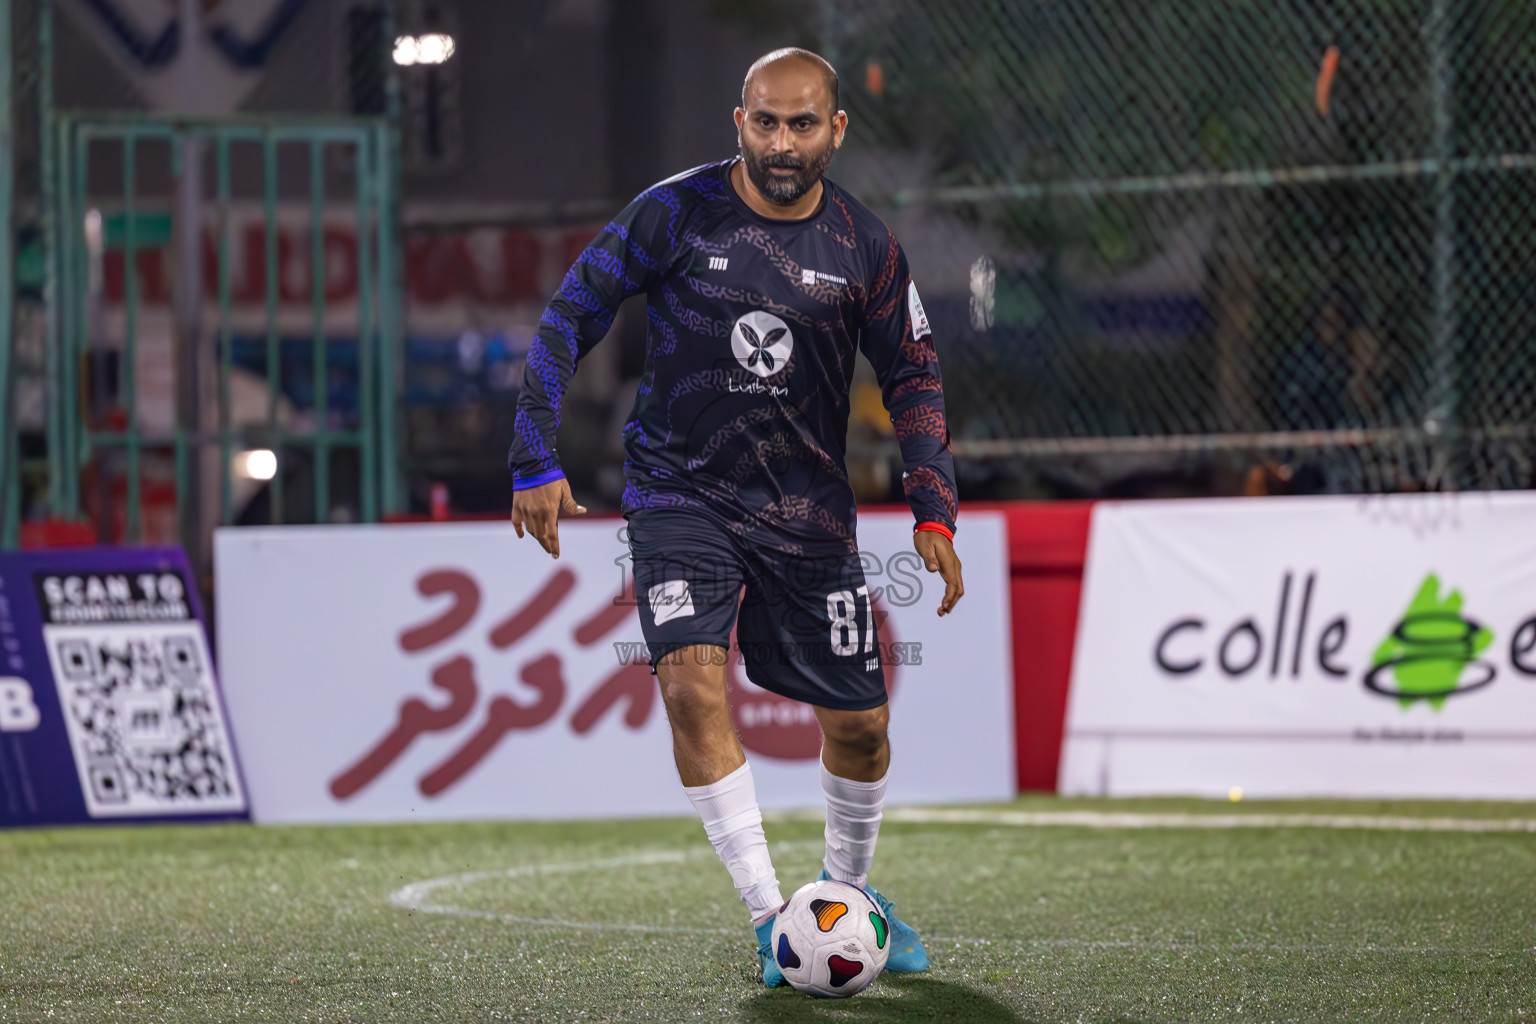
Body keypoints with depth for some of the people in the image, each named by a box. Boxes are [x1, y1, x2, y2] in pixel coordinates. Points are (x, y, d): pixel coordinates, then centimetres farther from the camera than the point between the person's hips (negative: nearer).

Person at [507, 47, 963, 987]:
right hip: (680, 491, -2)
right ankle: (770, 918, -18)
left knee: (858, 722, 6)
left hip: (808, 508, 2)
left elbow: (914, 379, 7)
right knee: (693, 680, -24)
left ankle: (850, 894, 34)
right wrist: (537, 463, -12)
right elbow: (570, 318, -5)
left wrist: (936, 517, -2)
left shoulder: (865, 247, -3)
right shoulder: (676, 213, -10)